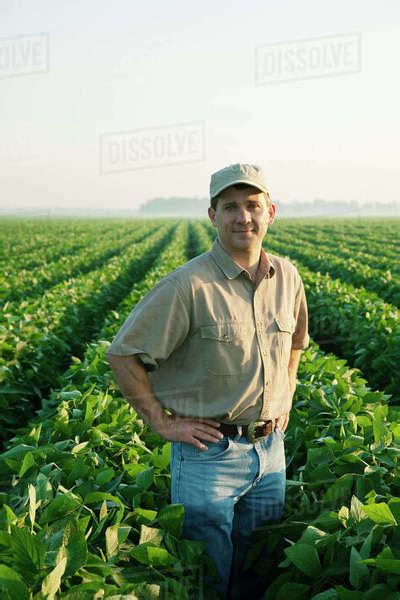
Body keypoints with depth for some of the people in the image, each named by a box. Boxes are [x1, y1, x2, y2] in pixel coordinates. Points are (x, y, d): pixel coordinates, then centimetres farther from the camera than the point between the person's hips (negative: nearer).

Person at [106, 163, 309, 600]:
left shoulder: (287, 277, 2)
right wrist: (162, 423, -13)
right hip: (209, 453, -5)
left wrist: (285, 397, 11)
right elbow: (122, 355, -14)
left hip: (270, 450, 6)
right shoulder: (189, 286, -18)